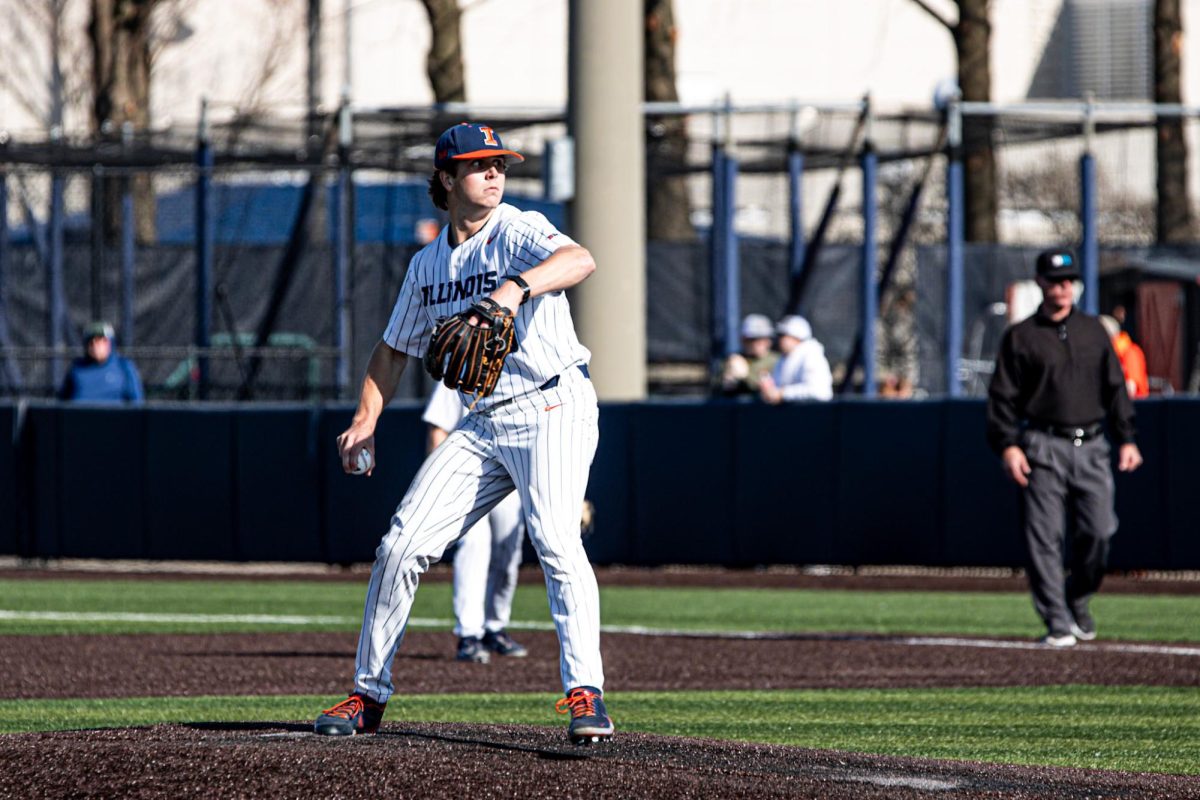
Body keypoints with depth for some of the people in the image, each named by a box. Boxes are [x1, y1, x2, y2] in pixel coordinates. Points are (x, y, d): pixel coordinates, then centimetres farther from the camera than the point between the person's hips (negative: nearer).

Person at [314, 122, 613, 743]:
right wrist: (365, 422, 9)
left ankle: (585, 695, -27)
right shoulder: (427, 265, 13)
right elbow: (395, 349, 23)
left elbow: (580, 260, -29)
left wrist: (516, 288, -47)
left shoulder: (519, 232, -7)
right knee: (401, 545, 0)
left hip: (552, 408, -6)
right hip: (483, 423, 6)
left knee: (555, 540, -27)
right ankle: (368, 696, 12)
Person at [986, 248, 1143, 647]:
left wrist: (1126, 439, 9)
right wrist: (1007, 445, -11)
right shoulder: (1021, 337, 4)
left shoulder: (1093, 331, 14)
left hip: (1090, 446, 3)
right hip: (1043, 448, -3)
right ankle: (1057, 622, -4)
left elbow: (1115, 388, 16)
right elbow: (1003, 396, 0)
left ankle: (1078, 600, 21)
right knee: (1045, 538, -7)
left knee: (1099, 531, -4)